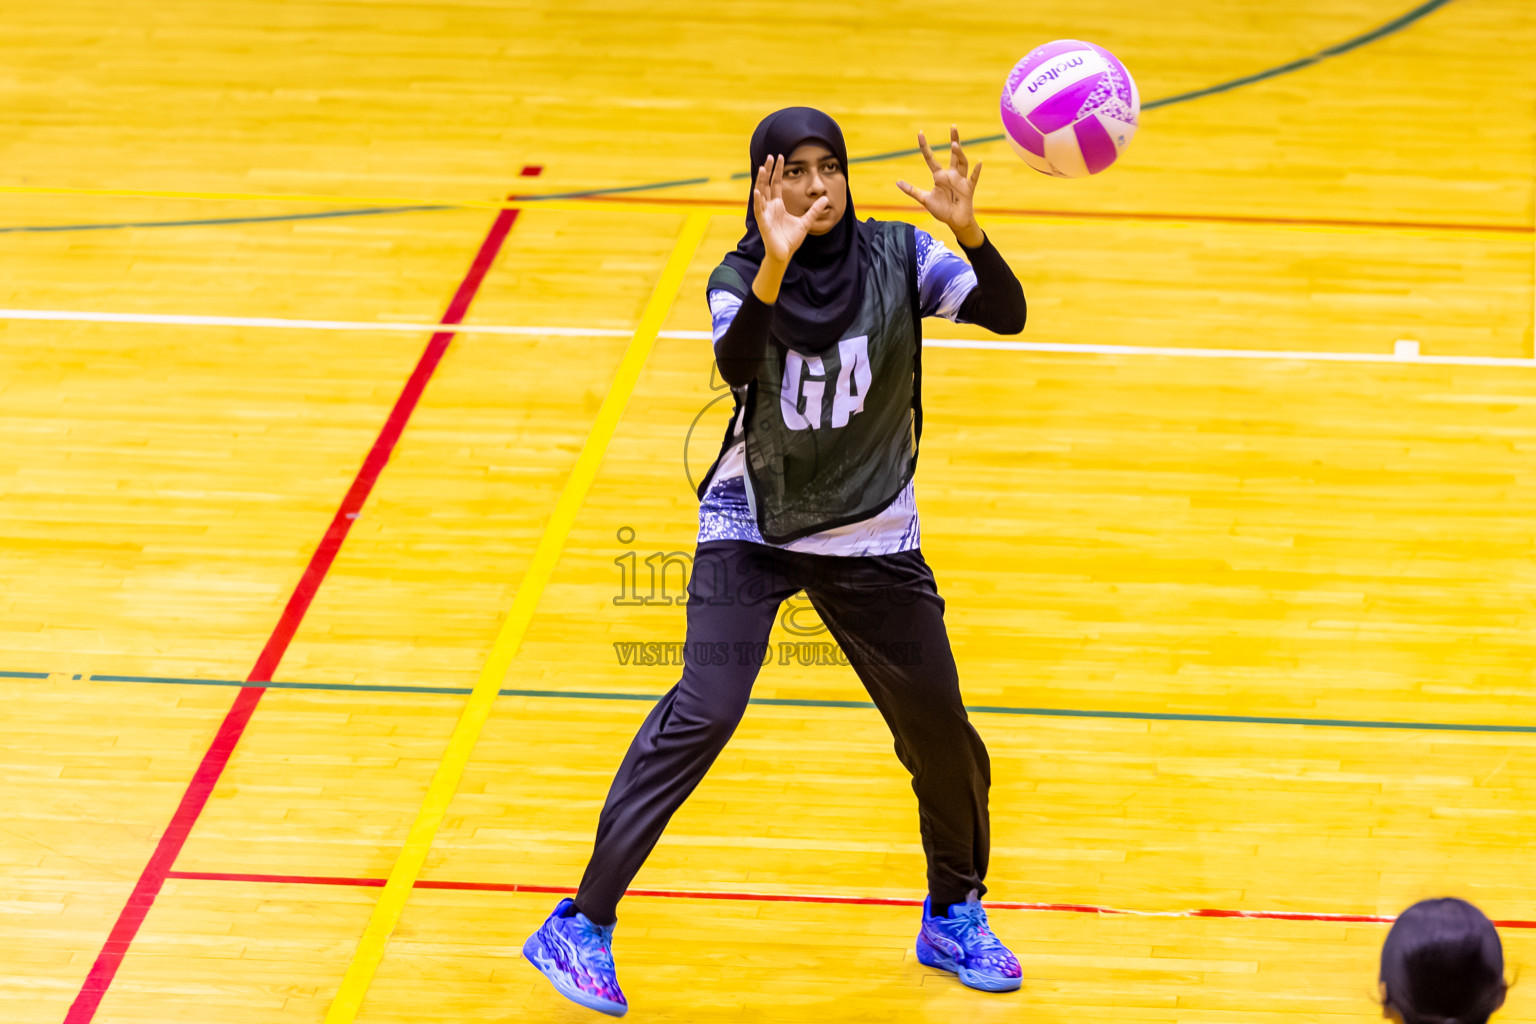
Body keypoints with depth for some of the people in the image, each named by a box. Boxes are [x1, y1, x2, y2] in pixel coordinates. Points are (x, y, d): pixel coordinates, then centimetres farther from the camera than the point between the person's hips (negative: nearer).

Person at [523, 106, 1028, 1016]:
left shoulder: (899, 258, -10)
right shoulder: (740, 278, -12)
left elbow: (1007, 314, -23)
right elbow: (737, 367, -33)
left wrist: (968, 231, -41)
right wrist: (775, 267, -49)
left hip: (874, 540, 3)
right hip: (751, 531, -2)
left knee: (940, 728, 7)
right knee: (704, 712, -18)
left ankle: (955, 915, 32)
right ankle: (584, 926, -13)